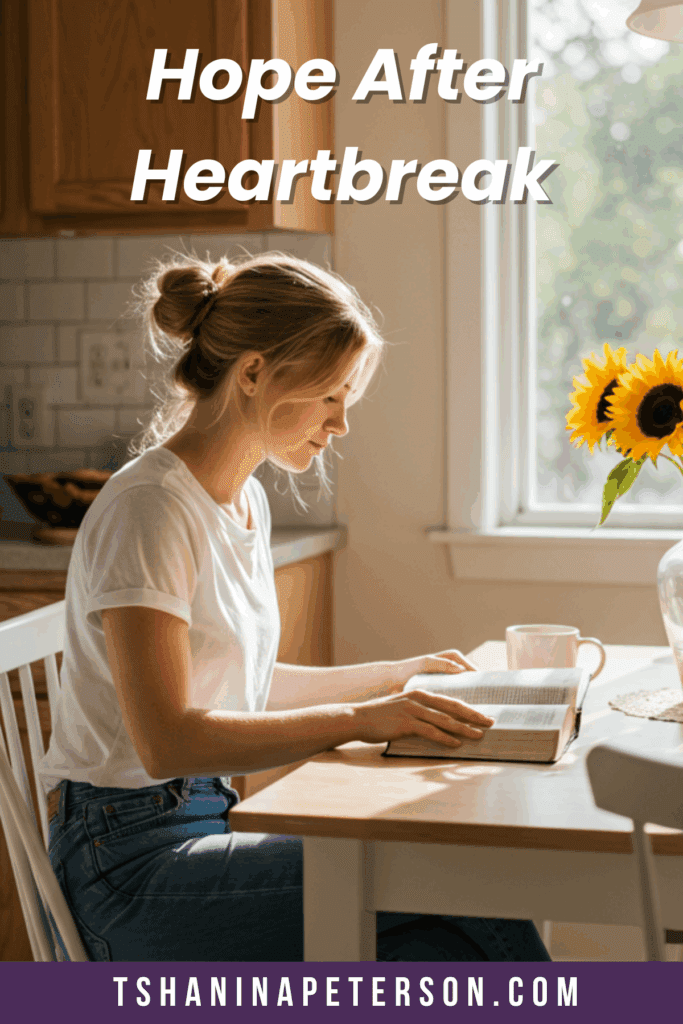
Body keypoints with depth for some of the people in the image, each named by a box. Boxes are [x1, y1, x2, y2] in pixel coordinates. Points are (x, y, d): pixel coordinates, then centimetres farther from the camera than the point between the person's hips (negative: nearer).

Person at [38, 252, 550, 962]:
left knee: (449, 950, -16)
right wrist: (357, 720, -22)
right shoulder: (147, 509, -16)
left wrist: (397, 676, 21)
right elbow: (166, 740, -22)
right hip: (136, 861, -8)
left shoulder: (248, 500, 12)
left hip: (213, 817, 8)